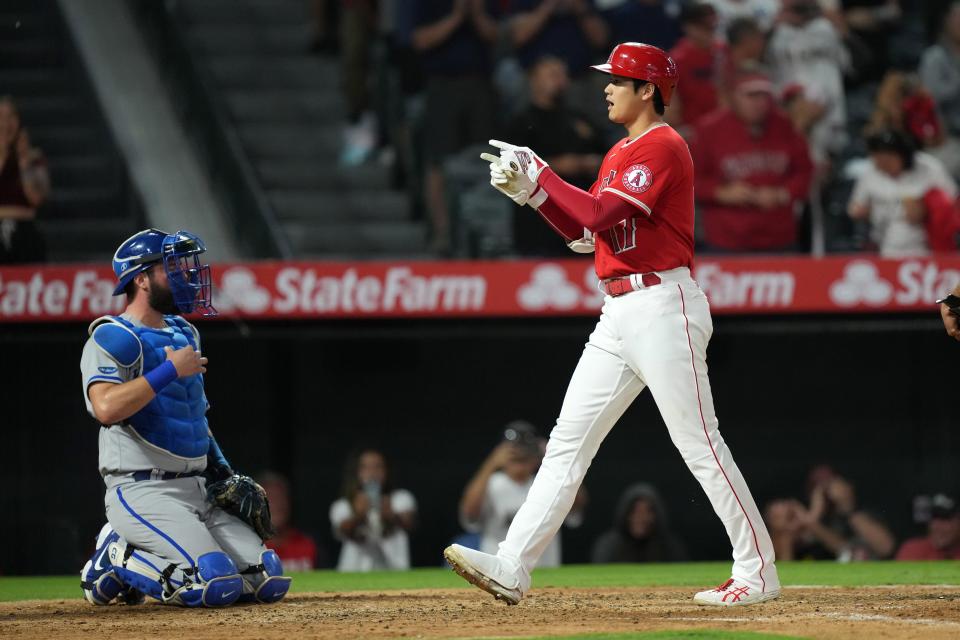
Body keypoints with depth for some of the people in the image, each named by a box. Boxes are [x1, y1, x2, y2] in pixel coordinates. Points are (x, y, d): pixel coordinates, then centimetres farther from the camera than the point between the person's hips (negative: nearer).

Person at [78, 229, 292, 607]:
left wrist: (223, 471, 16)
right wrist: (171, 370, -19)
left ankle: (136, 553, 9)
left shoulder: (184, 335, 19)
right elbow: (106, 408, -27)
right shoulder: (112, 339, -8)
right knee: (217, 584, -26)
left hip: (197, 490, 9)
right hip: (141, 492, -9)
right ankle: (118, 559, -2)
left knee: (269, 581, -4)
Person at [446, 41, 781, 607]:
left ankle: (759, 572, 1)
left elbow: (600, 215, -20)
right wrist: (528, 188, 6)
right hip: (619, 315, 10)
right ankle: (511, 569, -2)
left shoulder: (663, 147, -11)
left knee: (700, 444, -6)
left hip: (663, 306, -10)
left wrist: (537, 173, -12)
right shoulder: (621, 153, 20)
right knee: (568, 441, 2)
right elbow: (583, 230, 18)